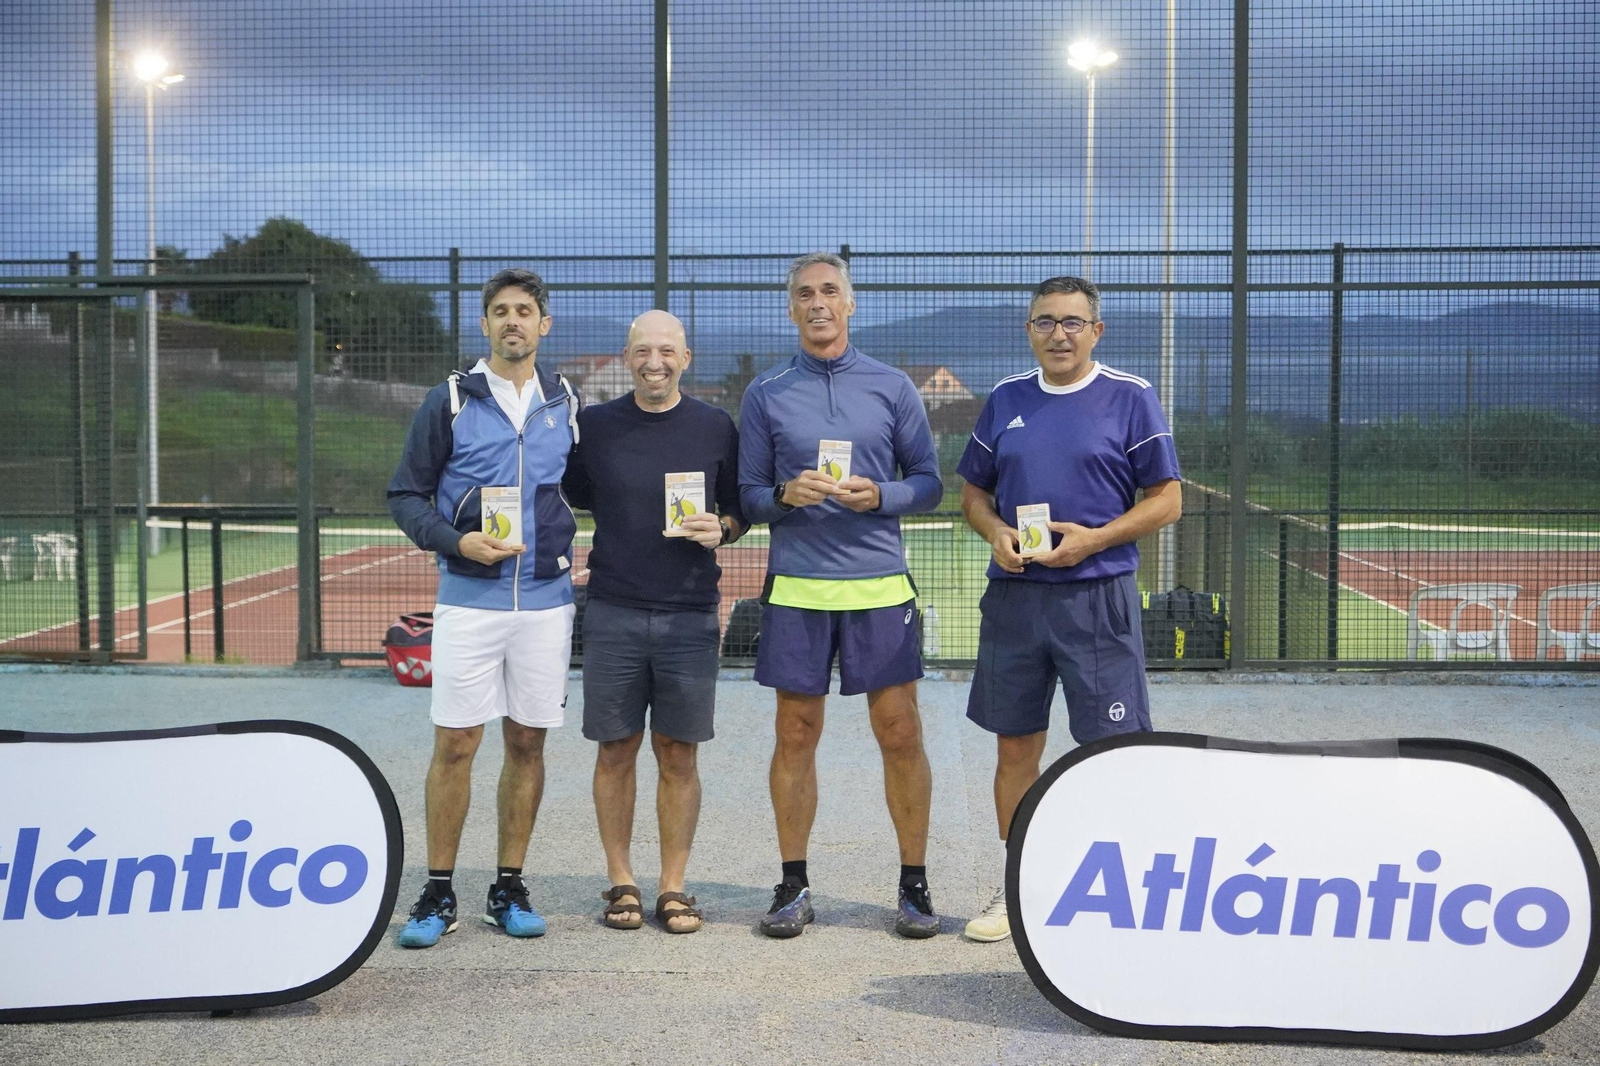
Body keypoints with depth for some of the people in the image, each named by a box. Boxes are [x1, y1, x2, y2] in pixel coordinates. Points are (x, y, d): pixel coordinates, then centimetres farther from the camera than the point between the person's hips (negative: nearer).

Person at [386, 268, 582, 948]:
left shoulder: (566, 404, 9)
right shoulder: (449, 401, 0)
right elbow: (405, 496, 1)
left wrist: (578, 548, 6)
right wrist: (457, 542, -15)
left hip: (547, 599, 3)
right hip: (468, 598, -2)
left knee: (527, 742, 7)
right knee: (455, 744, -2)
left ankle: (510, 889, 17)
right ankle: (438, 894, 9)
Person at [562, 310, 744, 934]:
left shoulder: (716, 428, 4)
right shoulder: (593, 426, 4)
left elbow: (740, 509, 13)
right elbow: (575, 498, 14)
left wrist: (721, 529, -8)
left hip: (690, 617, 0)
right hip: (613, 614, 0)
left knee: (678, 755, 5)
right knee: (616, 750, 5)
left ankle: (673, 887, 14)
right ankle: (620, 883, 17)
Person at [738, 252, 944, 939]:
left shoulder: (892, 388, 7)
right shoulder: (765, 394, 7)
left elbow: (929, 482, 8)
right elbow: (746, 495, 8)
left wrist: (880, 496, -10)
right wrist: (785, 495, -12)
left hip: (880, 585, 0)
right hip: (796, 587, 0)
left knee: (900, 734, 1)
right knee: (795, 736, 5)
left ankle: (914, 884, 13)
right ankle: (793, 887, 16)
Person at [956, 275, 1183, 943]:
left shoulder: (1130, 398, -1)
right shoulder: (1005, 400, 10)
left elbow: (1166, 501, -2)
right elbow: (973, 493, 16)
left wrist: (1093, 539, -15)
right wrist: (996, 534, -5)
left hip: (1098, 598, -4)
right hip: (1014, 595, 4)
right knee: (1015, 746, 10)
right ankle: (1012, 893, 22)